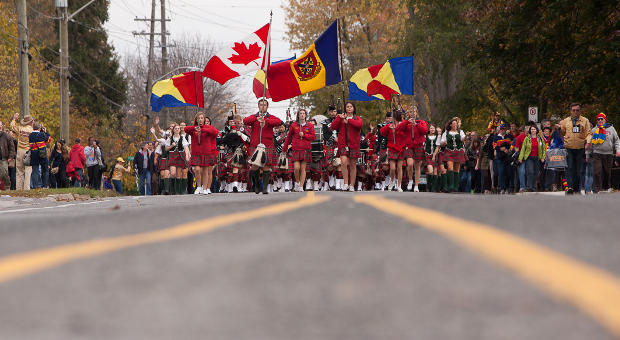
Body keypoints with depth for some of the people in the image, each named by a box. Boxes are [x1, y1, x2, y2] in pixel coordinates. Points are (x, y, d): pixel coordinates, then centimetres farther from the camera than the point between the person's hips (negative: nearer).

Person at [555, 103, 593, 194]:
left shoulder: (585, 121, 6)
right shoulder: (566, 121, 10)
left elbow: (589, 133, 1)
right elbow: (562, 133, 17)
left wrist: (588, 142, -17)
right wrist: (559, 128, -4)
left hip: (580, 148, 0)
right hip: (569, 148, 0)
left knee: (578, 169, 6)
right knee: (570, 167, -12)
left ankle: (577, 188, 16)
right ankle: (569, 186, -21)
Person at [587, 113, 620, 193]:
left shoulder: (611, 129, 9)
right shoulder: (594, 130, 9)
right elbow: (589, 144, 13)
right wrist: (587, 155, 11)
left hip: (608, 154, 1)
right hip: (597, 154, -1)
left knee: (607, 172, 6)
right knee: (597, 172, -11)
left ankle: (607, 187, 26)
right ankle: (598, 189, -10)